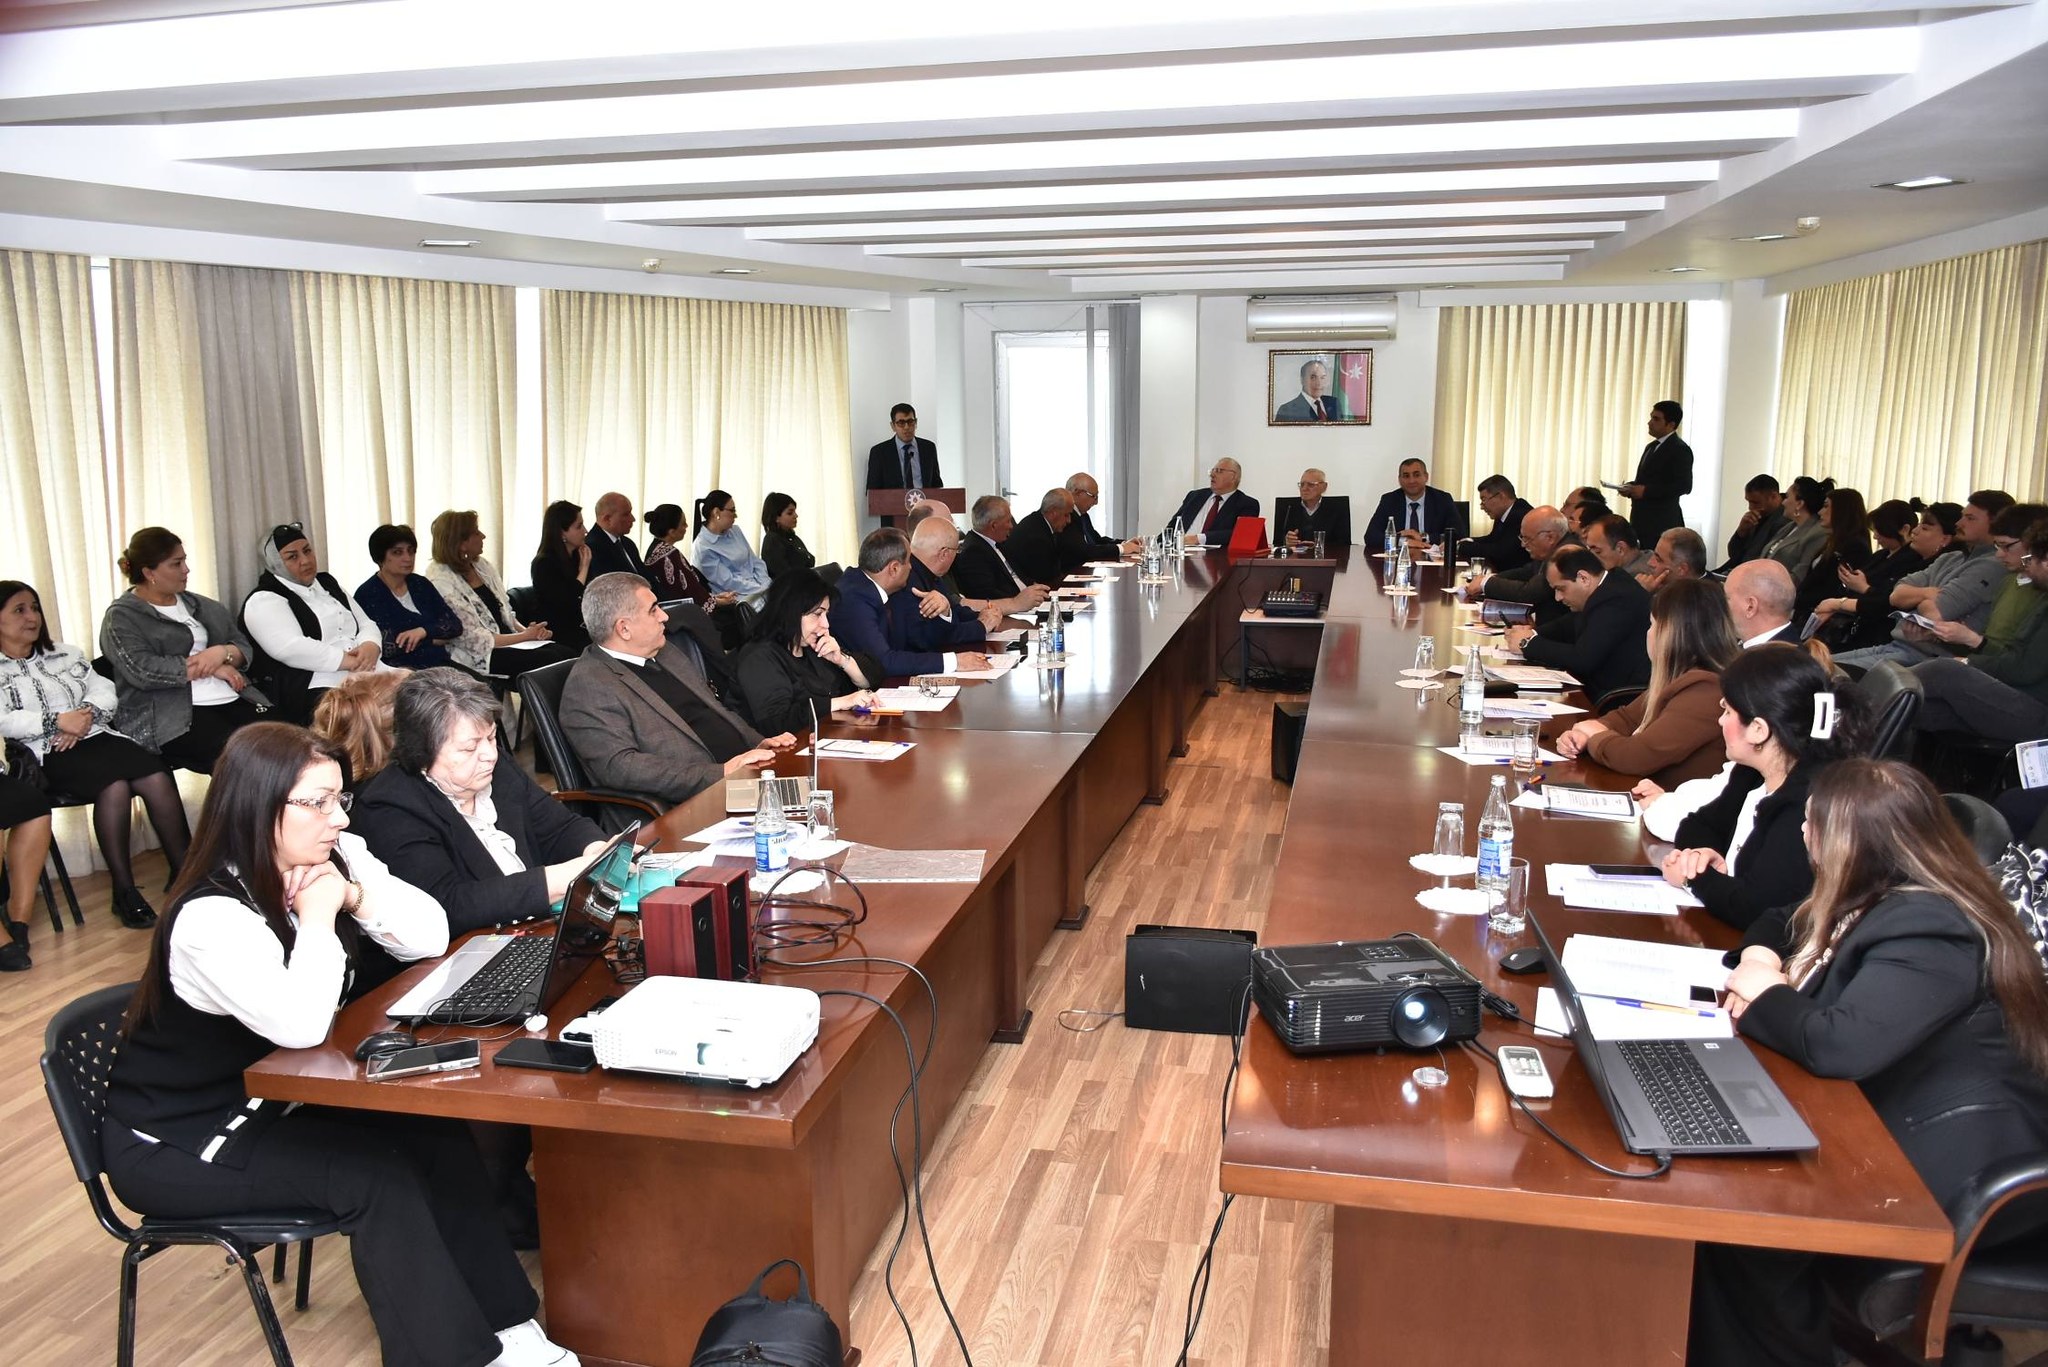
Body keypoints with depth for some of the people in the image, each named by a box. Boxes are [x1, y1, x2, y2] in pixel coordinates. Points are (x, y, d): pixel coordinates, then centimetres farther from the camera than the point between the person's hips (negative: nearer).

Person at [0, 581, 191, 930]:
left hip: (96, 736, 5)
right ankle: (124, 891, -27)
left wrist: (85, 717, -6)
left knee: (158, 778, -26)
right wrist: (58, 722, -15)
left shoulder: (67, 655, 26)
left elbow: (104, 691, 14)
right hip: (48, 755, -5)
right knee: (114, 784, -34)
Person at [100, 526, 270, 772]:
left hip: (232, 701, 5)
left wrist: (222, 653, -4)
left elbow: (245, 649, 20)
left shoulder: (201, 605, 24)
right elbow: (142, 671, -10)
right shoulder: (122, 617, 6)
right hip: (171, 718, -5)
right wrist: (212, 668, -6)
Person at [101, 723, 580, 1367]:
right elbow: (301, 1025, -39)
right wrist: (317, 917, -27)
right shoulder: (211, 918, -28)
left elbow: (430, 936, -4)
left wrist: (356, 895, -20)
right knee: (375, 1172, -23)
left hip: (271, 1097, 7)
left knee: (434, 1133, -12)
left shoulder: (335, 859, -6)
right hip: (179, 1145, -7)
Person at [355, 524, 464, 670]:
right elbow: (383, 645, -11)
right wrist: (433, 639, -3)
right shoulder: (367, 594, -1)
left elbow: (455, 625, 9)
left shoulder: (421, 584, 16)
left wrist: (424, 631, -9)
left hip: (441, 665, 5)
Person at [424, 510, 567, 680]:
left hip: (509, 643, 7)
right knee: (550, 659, -27)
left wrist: (524, 629, -5)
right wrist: (525, 636, -13)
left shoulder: (483, 566, 12)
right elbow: (473, 639, -14)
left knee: (564, 653, -20)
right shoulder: (441, 581, -11)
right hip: (480, 658, -7)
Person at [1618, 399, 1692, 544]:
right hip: (1642, 520, 8)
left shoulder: (1680, 450, -9)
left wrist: (1645, 491, -19)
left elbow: (1684, 485, -17)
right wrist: (1632, 487, 5)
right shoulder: (1651, 447, 19)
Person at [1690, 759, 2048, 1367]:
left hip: (1965, 1170, -10)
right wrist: (1760, 960, -1)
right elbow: (1783, 925, 23)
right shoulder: (1883, 899, 6)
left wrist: (1765, 997, -14)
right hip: (1891, 1125, 10)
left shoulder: (1926, 930, -25)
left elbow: (1840, 1044, -35)